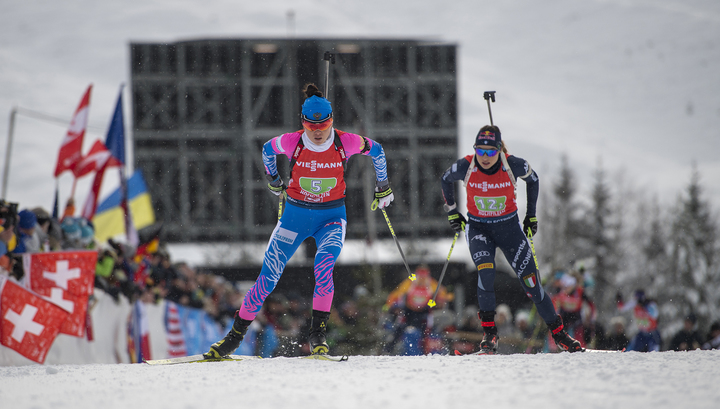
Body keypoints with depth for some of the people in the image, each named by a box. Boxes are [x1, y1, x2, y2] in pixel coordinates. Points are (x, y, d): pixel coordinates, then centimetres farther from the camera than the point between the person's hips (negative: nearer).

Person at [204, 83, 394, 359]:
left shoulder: (346, 143, -16)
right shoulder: (292, 142, -14)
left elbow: (376, 151, 5)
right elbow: (267, 150, 8)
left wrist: (383, 187, 15)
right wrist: (274, 181, 22)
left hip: (331, 216, -1)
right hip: (296, 214, 1)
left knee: (324, 266, -30)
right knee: (268, 277, -5)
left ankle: (318, 333, -23)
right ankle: (236, 334, 8)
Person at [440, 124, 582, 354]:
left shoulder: (514, 166, -19)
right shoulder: (465, 167, -18)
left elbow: (533, 179, 4)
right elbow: (446, 180, 5)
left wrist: (531, 214, 8)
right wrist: (451, 212, 8)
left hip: (509, 226, 0)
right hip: (478, 228, 0)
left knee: (530, 281, -2)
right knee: (486, 272, -28)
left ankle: (558, 333, 14)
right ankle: (489, 333, -15)